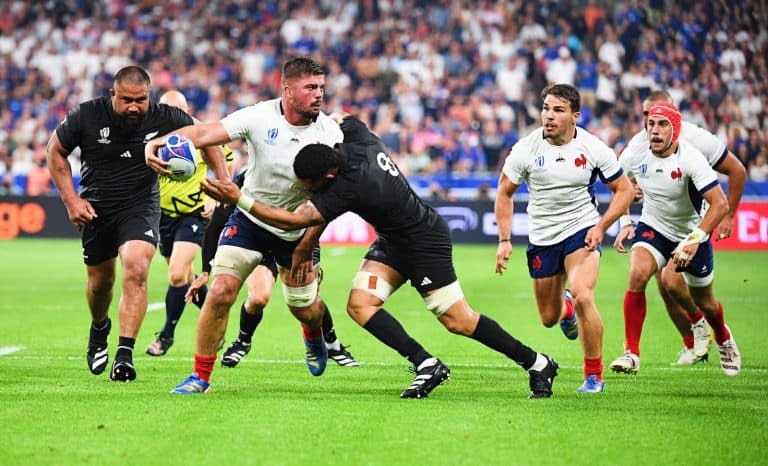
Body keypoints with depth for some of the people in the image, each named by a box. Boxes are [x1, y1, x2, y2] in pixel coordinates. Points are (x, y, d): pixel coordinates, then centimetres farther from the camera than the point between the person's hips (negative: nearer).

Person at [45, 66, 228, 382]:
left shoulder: (164, 118, -15)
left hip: (141, 206, -1)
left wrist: (223, 178, -5)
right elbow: (55, 151, 0)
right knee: (100, 280, 14)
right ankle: (99, 328, 49)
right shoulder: (86, 116, -16)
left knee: (136, 270, -24)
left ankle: (125, 354, -23)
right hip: (96, 208, 2)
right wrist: (71, 200, -7)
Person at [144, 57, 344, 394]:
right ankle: (201, 376, -2)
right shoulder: (260, 117, -19)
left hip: (297, 230, 1)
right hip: (249, 219, -1)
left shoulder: (329, 132, -15)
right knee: (220, 293, -15)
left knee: (305, 309, 10)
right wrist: (158, 143, -44)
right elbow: (205, 132, -27)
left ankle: (315, 340, 50)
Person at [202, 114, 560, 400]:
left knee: (458, 320, -5)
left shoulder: (348, 188, -34)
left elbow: (295, 220, -34)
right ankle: (426, 366, -5)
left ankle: (537, 363, 12)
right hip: (394, 241, 9)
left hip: (427, 243, -9)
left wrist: (240, 199, -34)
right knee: (360, 304, -7)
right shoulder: (354, 134, -13)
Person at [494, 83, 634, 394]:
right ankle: (566, 308, 52)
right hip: (542, 238, 2)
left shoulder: (593, 149, -11)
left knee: (583, 298, -26)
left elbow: (624, 189, -1)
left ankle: (594, 376, -10)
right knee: (548, 318, 11)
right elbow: (504, 193, 3)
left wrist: (601, 226, -15)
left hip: (582, 231, -2)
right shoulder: (526, 149, -10)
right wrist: (504, 240, -4)